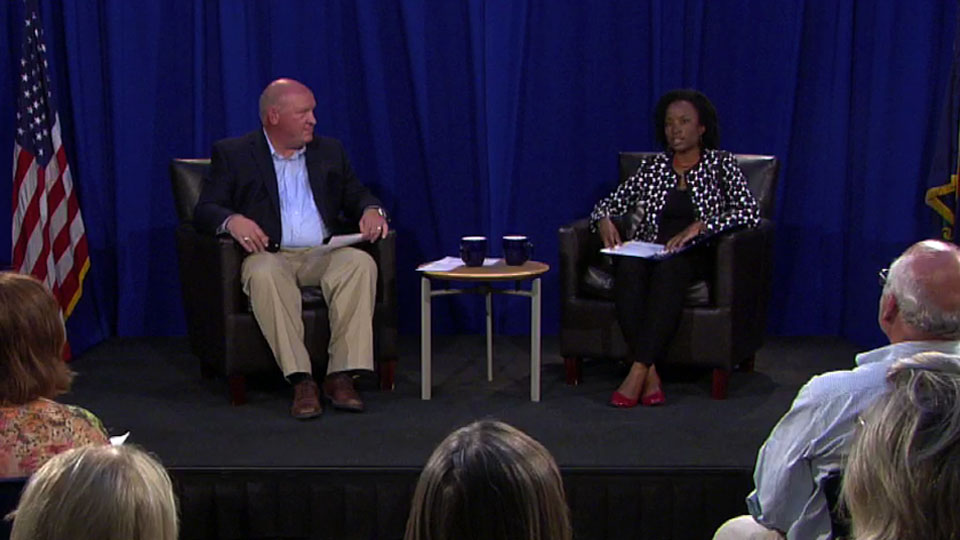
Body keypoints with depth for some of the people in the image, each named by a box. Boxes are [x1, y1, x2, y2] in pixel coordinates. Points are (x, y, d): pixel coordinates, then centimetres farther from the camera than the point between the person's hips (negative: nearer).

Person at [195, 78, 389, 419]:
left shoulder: (329, 152, 21)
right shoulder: (233, 154, 9)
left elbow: (357, 196, 21)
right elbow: (205, 210, 1)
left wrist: (372, 210, -4)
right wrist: (232, 220, -22)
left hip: (323, 255, 3)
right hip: (269, 255, -3)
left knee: (361, 263, -30)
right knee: (265, 274, -38)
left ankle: (341, 376, -32)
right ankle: (301, 380, -39)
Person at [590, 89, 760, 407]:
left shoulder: (721, 164, 8)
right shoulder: (653, 167, 18)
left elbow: (751, 212, -7)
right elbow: (610, 203, 18)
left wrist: (699, 226, -20)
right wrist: (604, 221, -7)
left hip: (695, 257, -2)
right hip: (650, 252, 3)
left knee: (669, 267, -39)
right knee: (629, 267, -35)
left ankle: (638, 371, -43)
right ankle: (650, 375, -40)